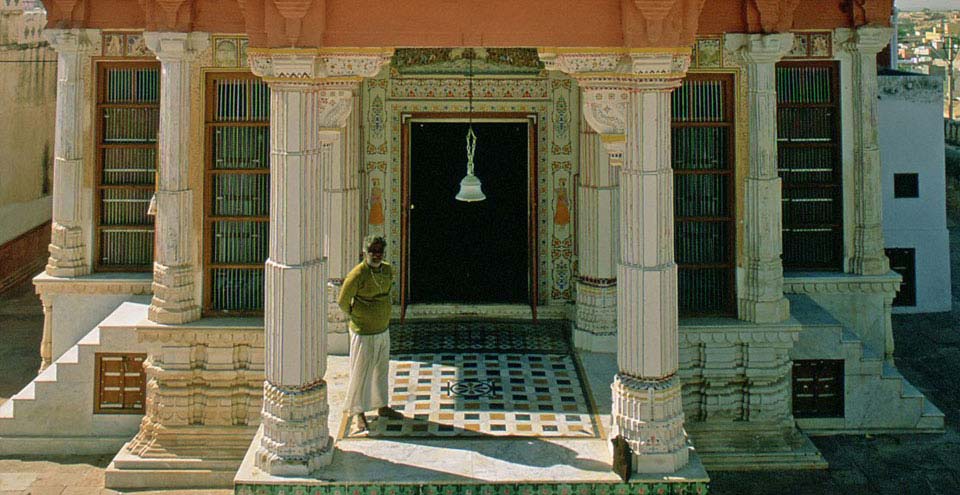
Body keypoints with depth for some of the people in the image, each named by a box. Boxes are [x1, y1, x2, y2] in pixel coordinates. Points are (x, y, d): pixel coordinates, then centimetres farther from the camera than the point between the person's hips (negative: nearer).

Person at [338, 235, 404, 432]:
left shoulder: (388, 270, 0)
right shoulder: (357, 275, -22)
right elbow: (343, 301, -15)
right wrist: (355, 316, 0)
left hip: (383, 330, 7)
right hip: (364, 333, -7)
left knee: (381, 370, 20)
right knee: (361, 373, 4)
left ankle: (382, 407, 36)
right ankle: (358, 413, 18)